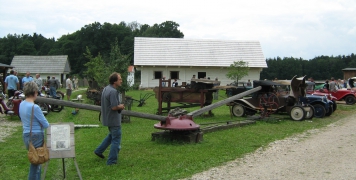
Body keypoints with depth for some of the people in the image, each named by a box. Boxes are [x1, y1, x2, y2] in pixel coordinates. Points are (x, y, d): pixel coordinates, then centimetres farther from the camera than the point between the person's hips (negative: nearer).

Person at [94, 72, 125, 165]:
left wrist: (119, 105, 7)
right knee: (116, 139, 2)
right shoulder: (113, 91, -25)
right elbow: (114, 107, -27)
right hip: (114, 119, -10)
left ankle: (99, 150, 33)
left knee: (112, 135, 28)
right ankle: (112, 161, 8)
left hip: (108, 118, 10)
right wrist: (121, 106, -8)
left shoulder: (106, 89, 7)